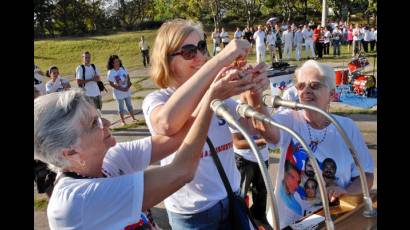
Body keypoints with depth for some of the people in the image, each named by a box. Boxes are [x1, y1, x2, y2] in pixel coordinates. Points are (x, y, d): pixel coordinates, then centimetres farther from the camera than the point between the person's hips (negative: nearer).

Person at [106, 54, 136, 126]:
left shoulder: (123, 69, -1)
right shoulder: (110, 72, -13)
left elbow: (128, 79, 3)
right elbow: (111, 84, -12)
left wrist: (128, 87, -14)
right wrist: (121, 89, -18)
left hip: (127, 91, 4)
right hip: (119, 93, -3)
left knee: (129, 105, 14)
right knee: (121, 107, 7)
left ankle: (133, 118, 27)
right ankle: (122, 121, 19)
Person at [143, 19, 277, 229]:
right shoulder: (155, 100, -16)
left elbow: (268, 133, -2)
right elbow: (167, 124, -42)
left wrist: (256, 96, -22)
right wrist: (219, 59, -41)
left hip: (231, 198, 4)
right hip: (192, 212, -4)